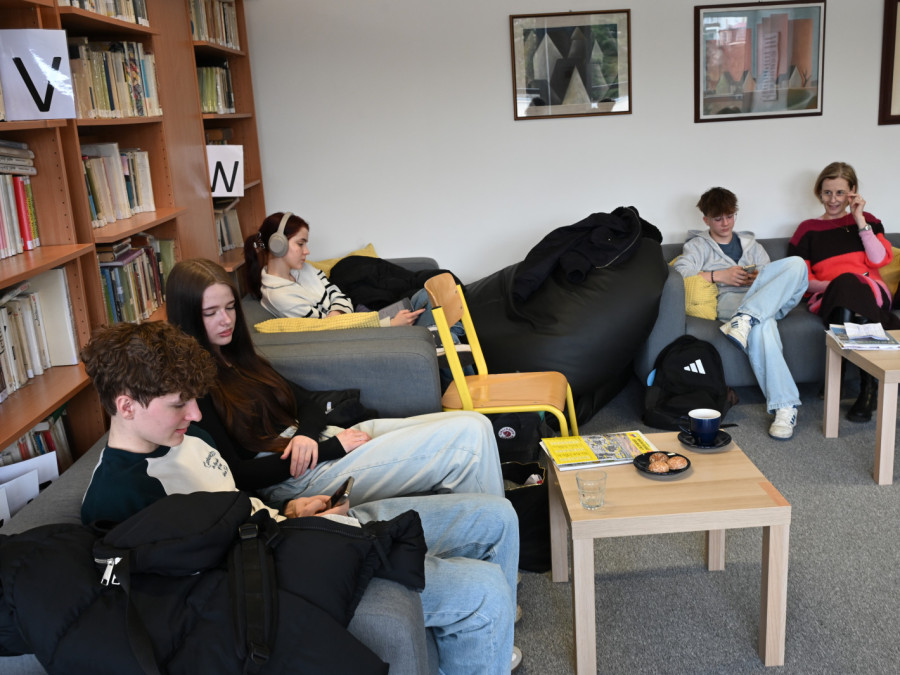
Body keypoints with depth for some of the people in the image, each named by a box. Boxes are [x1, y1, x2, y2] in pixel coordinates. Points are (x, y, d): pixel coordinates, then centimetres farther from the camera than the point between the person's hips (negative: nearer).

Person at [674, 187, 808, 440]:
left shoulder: (750, 244, 36)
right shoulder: (699, 245, 23)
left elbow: (774, 275, 24)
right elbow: (679, 271, 0)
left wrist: (759, 277, 0)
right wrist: (720, 275, -6)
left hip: (770, 300, 4)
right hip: (728, 299, -4)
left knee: (796, 264, -29)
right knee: (761, 325, -42)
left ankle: (745, 318, -46)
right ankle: (784, 407, -47)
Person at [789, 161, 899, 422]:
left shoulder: (866, 220, 23)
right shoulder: (808, 230, 20)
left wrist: (860, 220, 5)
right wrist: (831, 285, -10)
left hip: (871, 293, 0)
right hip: (828, 298, 0)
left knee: (848, 285, -38)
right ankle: (869, 386, -32)